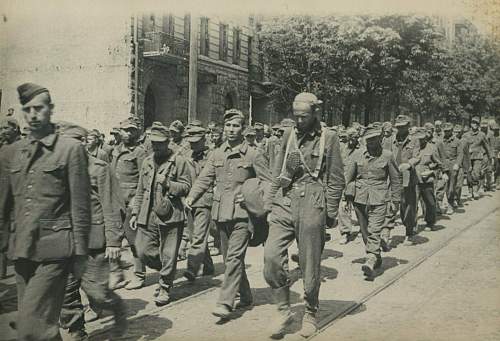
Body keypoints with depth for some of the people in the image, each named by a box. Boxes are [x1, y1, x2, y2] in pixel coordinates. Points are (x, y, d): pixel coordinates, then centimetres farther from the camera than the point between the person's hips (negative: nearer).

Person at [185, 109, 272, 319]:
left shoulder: (253, 155, -2)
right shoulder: (216, 154, 10)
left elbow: (268, 184, 2)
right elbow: (204, 179, 7)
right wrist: (191, 197, -7)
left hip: (242, 214, -5)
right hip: (220, 213, 5)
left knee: (234, 257, -12)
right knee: (229, 257, 13)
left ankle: (225, 303, -9)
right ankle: (246, 296, 28)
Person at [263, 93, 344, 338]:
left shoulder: (328, 138, 1)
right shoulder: (289, 135, 12)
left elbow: (336, 180, 1)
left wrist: (330, 214, -2)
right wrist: (270, 205, 11)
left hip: (312, 207, -3)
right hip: (284, 204, 3)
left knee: (310, 264, 5)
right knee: (271, 256, -10)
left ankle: (310, 314, 27)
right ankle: (284, 311, 8)